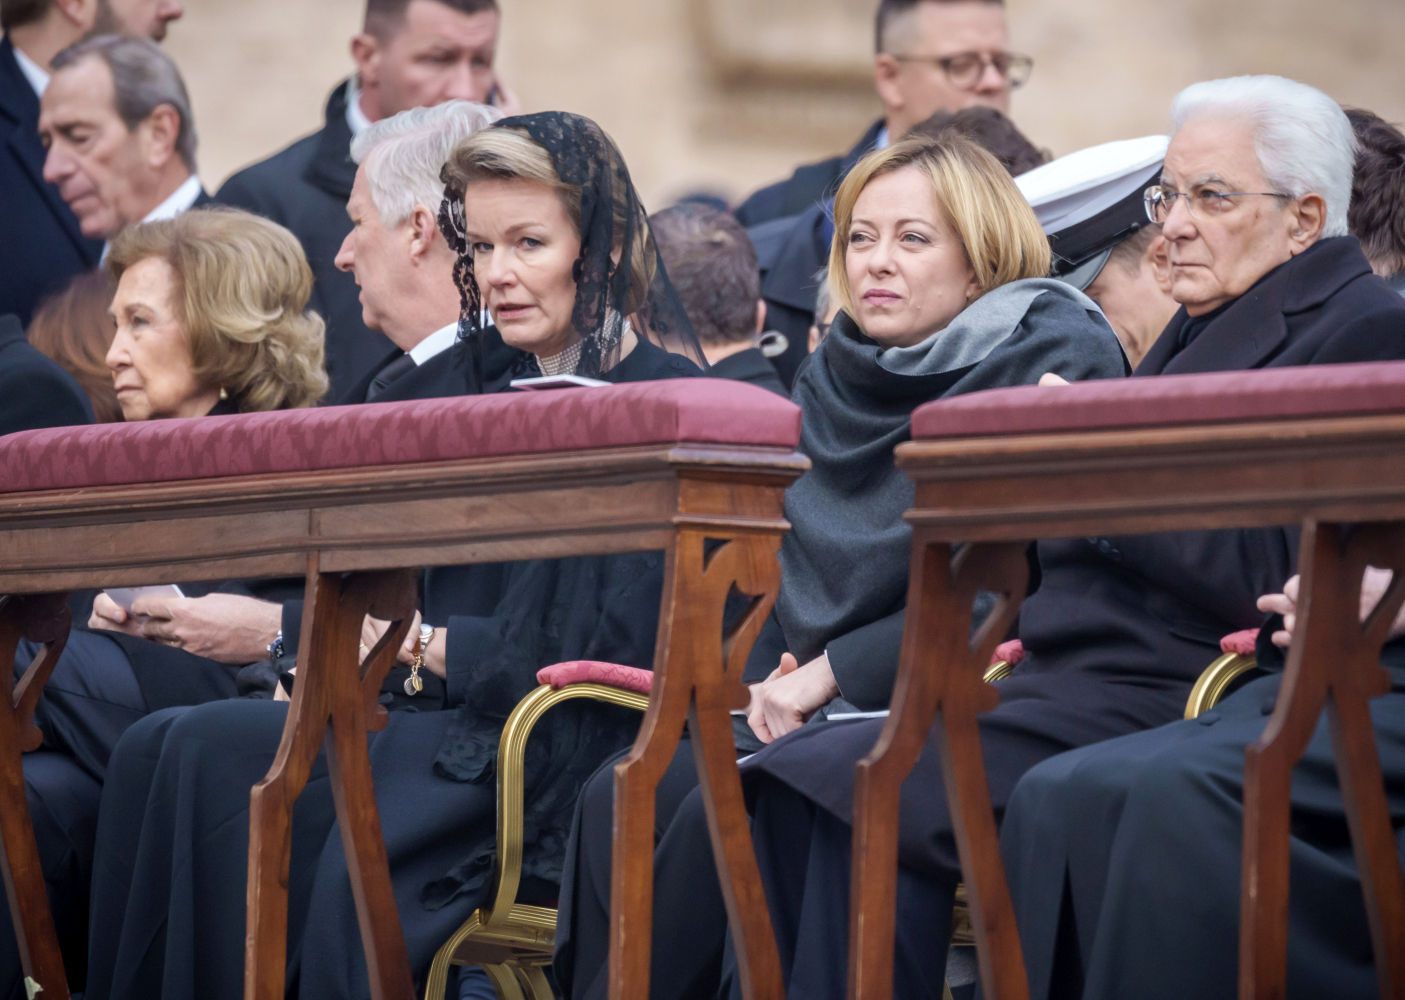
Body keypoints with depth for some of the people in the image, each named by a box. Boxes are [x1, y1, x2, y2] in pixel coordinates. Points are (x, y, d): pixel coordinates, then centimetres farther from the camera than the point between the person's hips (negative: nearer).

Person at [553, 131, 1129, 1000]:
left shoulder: (1055, 361, -5)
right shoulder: (837, 382, 17)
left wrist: (832, 673, -14)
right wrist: (775, 678, -2)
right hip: (806, 709, 7)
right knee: (621, 800, -20)